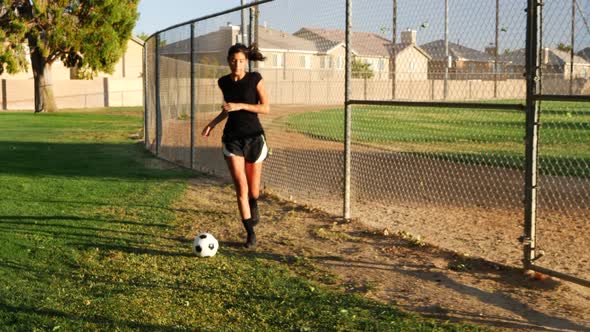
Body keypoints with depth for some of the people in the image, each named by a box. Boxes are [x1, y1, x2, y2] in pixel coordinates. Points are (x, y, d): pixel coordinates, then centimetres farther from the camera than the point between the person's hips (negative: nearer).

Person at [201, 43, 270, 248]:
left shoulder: (255, 79, -7)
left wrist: (240, 105, -21)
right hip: (232, 138, 2)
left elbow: (266, 108, -11)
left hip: (254, 137, -2)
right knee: (241, 187, -10)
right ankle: (250, 233, 0)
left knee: (253, 189, 8)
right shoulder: (224, 83, 4)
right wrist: (213, 123, 6)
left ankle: (254, 205, 45)